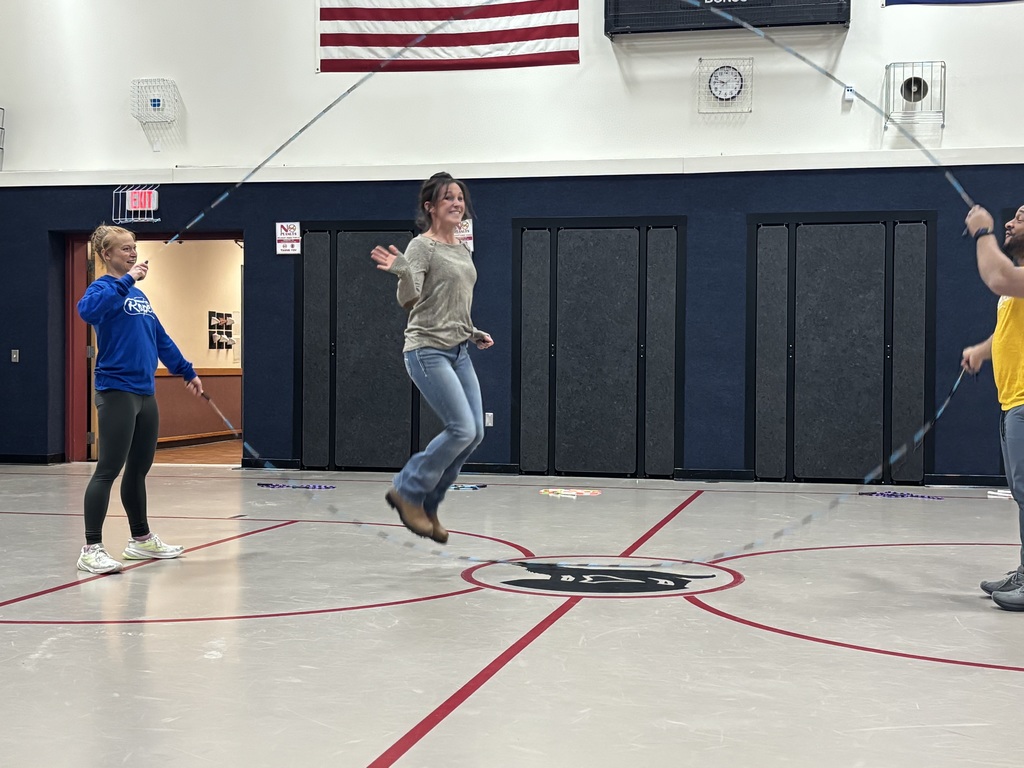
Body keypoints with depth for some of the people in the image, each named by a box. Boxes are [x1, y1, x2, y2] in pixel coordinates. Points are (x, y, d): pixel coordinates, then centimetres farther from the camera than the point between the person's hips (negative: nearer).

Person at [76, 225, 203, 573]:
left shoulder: (139, 294, 17)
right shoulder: (105, 287, -7)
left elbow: (162, 340, 25)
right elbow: (88, 310, -31)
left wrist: (187, 372, 27)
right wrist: (127, 280, -27)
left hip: (145, 393, 8)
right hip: (117, 391, -8)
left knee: (139, 469, 16)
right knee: (108, 470, -8)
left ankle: (141, 539, 27)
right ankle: (91, 549, -5)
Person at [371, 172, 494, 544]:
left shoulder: (462, 249, 16)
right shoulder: (422, 246, -8)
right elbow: (409, 300, -21)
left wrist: (474, 333, 17)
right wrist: (401, 271, -38)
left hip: (458, 351, 9)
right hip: (428, 350, -8)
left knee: (475, 433, 3)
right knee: (462, 429, -16)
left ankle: (427, 504, 16)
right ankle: (407, 490, 3)